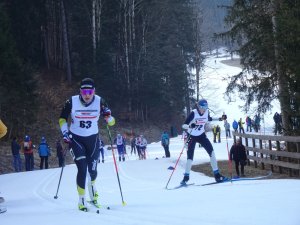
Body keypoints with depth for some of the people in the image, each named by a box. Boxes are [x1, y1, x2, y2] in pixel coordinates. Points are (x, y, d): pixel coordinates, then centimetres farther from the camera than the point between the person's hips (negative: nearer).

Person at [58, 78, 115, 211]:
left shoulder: (99, 102, -11)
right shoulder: (72, 102, -14)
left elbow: (111, 122, -5)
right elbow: (62, 119, 1)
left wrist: (108, 116, -27)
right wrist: (65, 133, -11)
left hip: (92, 139, 2)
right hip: (75, 139, -2)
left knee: (92, 169, 7)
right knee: (82, 169, -14)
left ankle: (92, 187, 42)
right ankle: (81, 201, -3)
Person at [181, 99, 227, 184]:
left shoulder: (206, 112, -10)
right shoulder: (193, 113, -24)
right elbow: (183, 125, -27)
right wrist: (190, 126, -48)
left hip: (201, 135, 4)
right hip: (192, 136, -4)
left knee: (211, 152, -8)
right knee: (190, 157, -8)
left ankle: (217, 175, -2)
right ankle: (186, 177, 9)